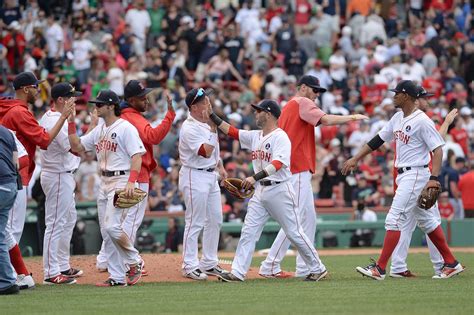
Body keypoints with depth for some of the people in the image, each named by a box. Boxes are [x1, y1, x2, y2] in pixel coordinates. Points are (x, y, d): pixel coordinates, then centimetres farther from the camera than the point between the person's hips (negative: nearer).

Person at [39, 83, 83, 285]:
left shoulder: (47, 117, 11)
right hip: (58, 177, -11)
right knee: (56, 223, -9)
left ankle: (63, 266, 27)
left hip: (64, 175, 11)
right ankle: (51, 273, -8)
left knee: (69, 219, 19)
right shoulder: (58, 122, -20)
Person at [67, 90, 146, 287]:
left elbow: (137, 156, -17)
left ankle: (134, 262, 2)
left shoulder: (126, 128, -10)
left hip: (121, 180, -9)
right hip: (104, 182, 9)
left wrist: (131, 182, -28)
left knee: (112, 226, -19)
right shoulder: (99, 130, 15)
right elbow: (77, 146, 15)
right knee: (106, 232, 5)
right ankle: (117, 277, 9)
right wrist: (71, 122, 6)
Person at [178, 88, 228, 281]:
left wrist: (220, 167, 16)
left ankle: (209, 263, 19)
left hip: (211, 175, 9)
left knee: (215, 220, 11)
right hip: (195, 176, -9)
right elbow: (206, 152, -25)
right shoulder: (189, 128, -18)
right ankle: (190, 266, -3)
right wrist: (212, 129, -25)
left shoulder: (207, 122, 10)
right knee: (195, 222, -7)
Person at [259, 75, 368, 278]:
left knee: (308, 218, 12)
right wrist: (352, 118, -13)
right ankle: (270, 266, -12)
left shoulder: (288, 107, 21)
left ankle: (305, 268, 11)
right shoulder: (302, 103, -6)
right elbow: (326, 120, -20)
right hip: (298, 170, -10)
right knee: (295, 219, -10)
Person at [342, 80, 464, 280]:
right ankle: (451, 264, 20)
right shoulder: (398, 118, 11)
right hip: (403, 175, 10)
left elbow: (438, 149, -18)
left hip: (415, 174, -10)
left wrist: (434, 178, -28)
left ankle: (379, 268, -13)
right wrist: (355, 159, 14)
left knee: (395, 218, -12)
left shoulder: (422, 121, -16)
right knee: (426, 220, 14)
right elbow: (378, 140, 16)